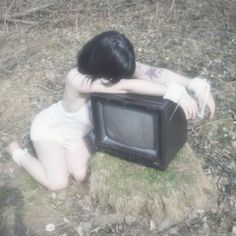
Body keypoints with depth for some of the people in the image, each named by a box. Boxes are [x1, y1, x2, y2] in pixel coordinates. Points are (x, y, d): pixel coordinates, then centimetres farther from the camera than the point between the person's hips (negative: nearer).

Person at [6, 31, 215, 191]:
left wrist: (195, 84, -54)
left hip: (77, 132, 6)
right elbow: (126, 87, -56)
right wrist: (173, 92, -62)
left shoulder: (115, 67, -27)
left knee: (82, 175, -3)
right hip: (49, 127, -6)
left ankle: (62, 151, 26)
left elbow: (152, 72, -43)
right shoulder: (77, 80, -44)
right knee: (58, 183, -10)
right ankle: (18, 153, 15)